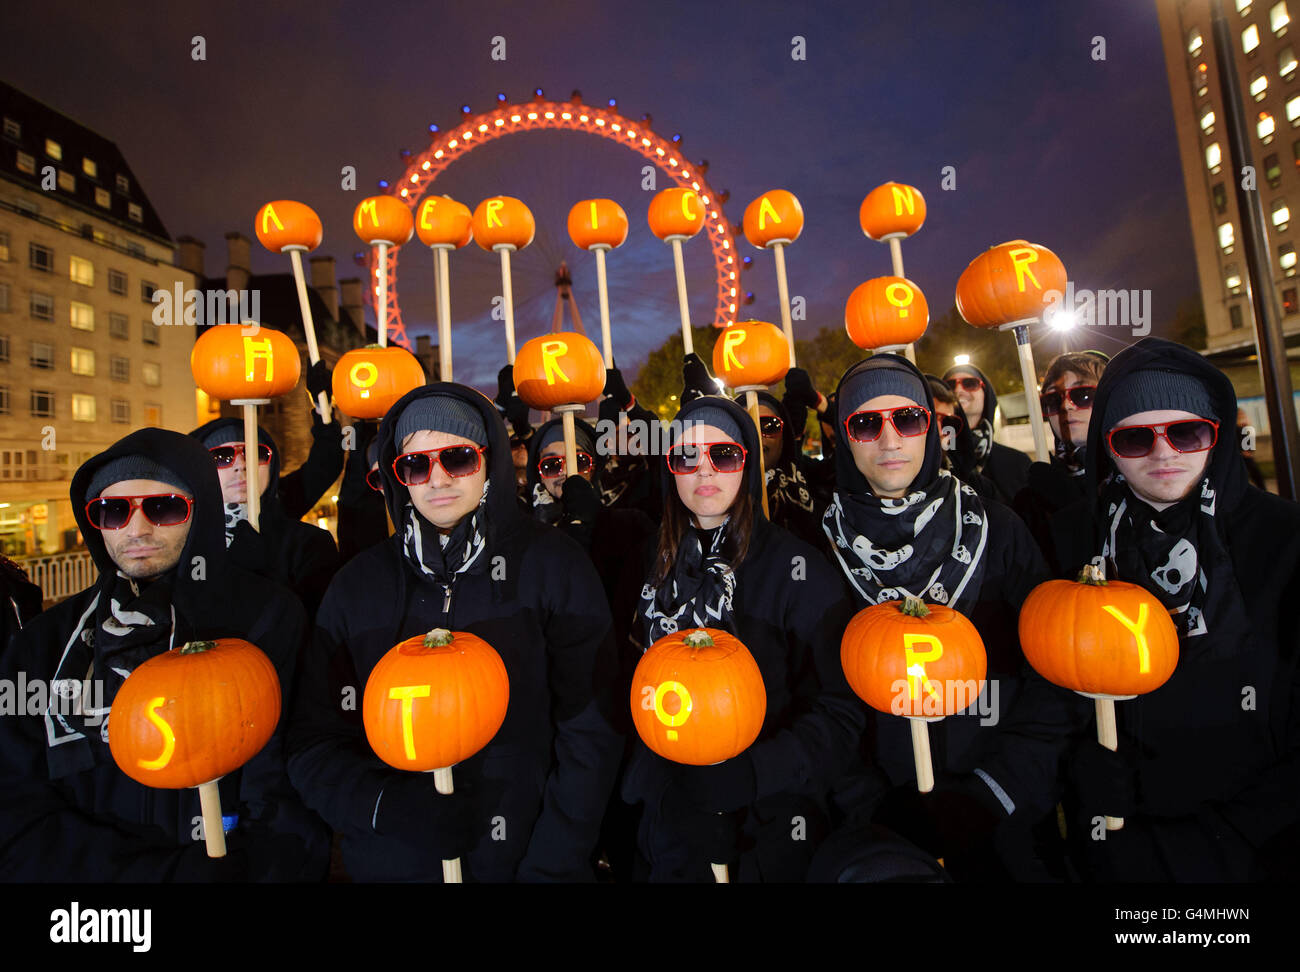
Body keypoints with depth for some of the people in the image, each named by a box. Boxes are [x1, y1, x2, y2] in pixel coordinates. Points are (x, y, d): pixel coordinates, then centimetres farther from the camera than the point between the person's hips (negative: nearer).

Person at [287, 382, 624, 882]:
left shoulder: (556, 565, -9)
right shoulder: (358, 585, -2)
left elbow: (589, 732, -10)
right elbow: (312, 740, 1)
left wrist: (553, 864, -14)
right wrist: (384, 806, -16)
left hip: (523, 856, -1)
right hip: (391, 862, 2)